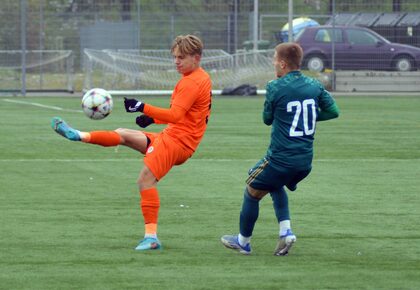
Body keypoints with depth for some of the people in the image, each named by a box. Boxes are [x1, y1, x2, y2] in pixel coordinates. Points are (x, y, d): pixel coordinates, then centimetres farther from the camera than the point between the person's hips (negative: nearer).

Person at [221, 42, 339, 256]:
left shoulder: (275, 87, -11)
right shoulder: (314, 86, 4)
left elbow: (267, 119, 2)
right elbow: (333, 111, 11)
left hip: (280, 159, -6)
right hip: (305, 162, 6)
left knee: (252, 193, 15)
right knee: (276, 186, 32)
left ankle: (243, 241, 25)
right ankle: (286, 231, 14)